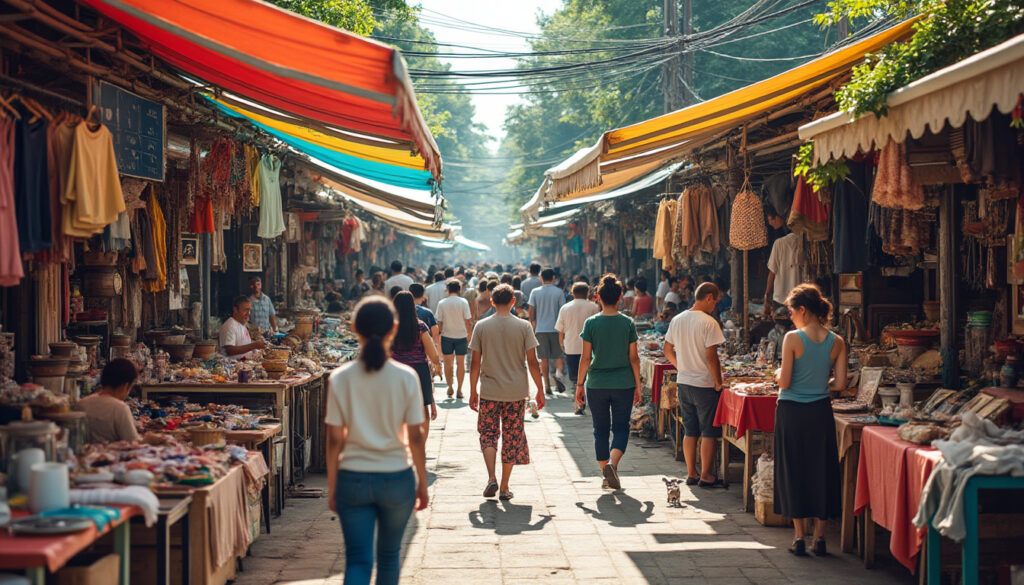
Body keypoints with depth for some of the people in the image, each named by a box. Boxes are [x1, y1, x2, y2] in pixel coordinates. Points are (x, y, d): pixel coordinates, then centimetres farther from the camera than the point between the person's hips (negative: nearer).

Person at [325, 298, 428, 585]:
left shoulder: (340, 379, -6)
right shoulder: (406, 378, -8)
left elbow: (335, 440, -4)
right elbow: (415, 437, -4)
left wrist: (332, 487, 7)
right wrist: (422, 484, 8)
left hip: (353, 479, 0)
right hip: (397, 479, 0)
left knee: (357, 560, 1)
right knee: (389, 555, 20)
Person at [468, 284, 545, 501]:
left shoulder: (481, 327, -2)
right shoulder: (523, 326, -4)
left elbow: (476, 363, -1)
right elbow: (532, 362, -4)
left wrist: (473, 391, 8)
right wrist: (540, 391, 5)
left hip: (489, 392, 0)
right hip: (517, 393, 0)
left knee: (488, 434, 12)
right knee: (512, 438, 9)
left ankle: (492, 478, -7)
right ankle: (504, 488, 13)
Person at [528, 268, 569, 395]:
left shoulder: (535, 292, 1)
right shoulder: (558, 292, -2)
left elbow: (531, 312, 3)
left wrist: (532, 327, 14)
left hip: (540, 329, 1)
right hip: (556, 328, -1)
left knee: (544, 358, 5)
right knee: (559, 355, 11)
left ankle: (547, 385, 4)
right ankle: (559, 373, -15)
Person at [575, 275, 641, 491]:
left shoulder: (591, 323, -5)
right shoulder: (628, 323, -4)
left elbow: (586, 358, -4)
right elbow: (633, 358, -1)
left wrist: (579, 384, 5)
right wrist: (638, 386, 7)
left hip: (596, 384, 0)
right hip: (623, 384, 0)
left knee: (601, 430, 11)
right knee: (621, 427, 9)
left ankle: (606, 475, 14)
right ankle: (612, 463, -15)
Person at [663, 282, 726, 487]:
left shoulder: (677, 320, 6)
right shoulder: (708, 323, -16)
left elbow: (668, 351, 13)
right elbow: (711, 356, -18)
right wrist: (718, 383, -10)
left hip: (683, 383, 7)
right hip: (705, 384, -7)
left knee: (690, 432, 14)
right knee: (709, 432, 2)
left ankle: (691, 474, 18)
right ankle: (706, 476, 4)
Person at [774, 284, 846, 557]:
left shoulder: (793, 339, -14)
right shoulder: (836, 342, -2)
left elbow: (784, 382, -14)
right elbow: (840, 383, -2)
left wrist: (779, 373, 8)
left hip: (792, 411, -3)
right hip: (821, 411, 3)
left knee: (793, 470, 7)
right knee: (822, 470, 12)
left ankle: (799, 537, 9)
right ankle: (820, 537, 15)